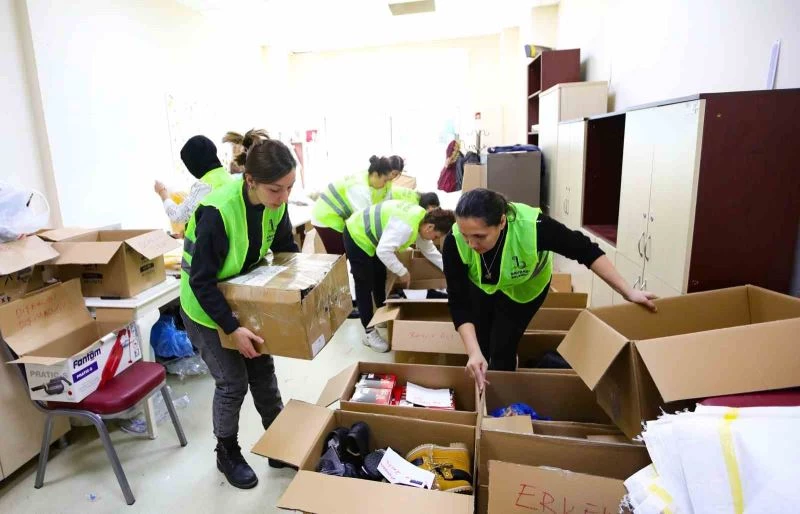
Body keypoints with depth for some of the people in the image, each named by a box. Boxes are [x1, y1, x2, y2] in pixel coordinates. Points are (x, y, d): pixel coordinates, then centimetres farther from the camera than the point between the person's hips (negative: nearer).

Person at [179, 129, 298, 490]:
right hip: (206, 306, -6)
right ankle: (227, 454, 29)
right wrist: (232, 328, -29)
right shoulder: (217, 212, -34)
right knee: (233, 381, 2)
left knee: (263, 371, 12)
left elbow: (285, 248, 3)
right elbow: (201, 280, -28)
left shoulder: (275, 203, -15)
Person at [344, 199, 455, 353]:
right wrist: (403, 272, -26)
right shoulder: (406, 226, -35)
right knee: (365, 286, -3)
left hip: (369, 235, 10)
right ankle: (369, 333, 7)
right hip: (357, 237, -10)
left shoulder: (421, 220, -3)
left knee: (380, 278, 19)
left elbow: (429, 249, 9)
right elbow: (383, 251, -39)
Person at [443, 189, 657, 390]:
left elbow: (585, 250, -26)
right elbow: (458, 302, -31)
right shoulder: (455, 242, -37)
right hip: (480, 287, 2)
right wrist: (474, 352, -40)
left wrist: (628, 292, -25)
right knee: (478, 350, 7)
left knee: (502, 350, -7)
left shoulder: (531, 227, -41)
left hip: (523, 288, -1)